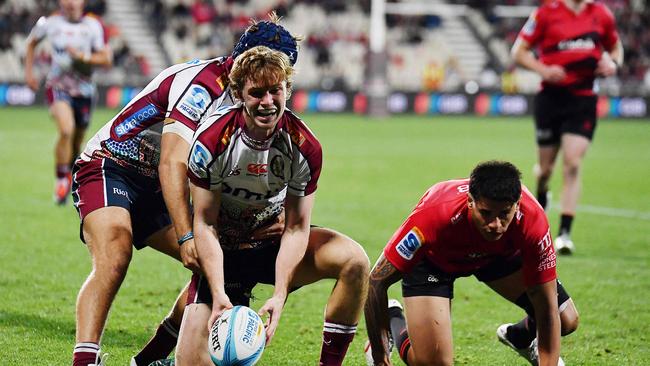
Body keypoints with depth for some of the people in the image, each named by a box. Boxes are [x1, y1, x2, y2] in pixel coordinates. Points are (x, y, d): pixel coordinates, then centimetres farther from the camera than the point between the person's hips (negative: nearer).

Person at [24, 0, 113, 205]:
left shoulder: (93, 25, -4)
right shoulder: (50, 23, -2)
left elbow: (106, 59, -4)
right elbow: (31, 43, 17)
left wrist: (82, 56, -19)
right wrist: (29, 72, 11)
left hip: (84, 91, 2)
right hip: (58, 86, -2)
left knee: (76, 142, 11)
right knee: (67, 130, -26)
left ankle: (70, 178, 35)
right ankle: (61, 180, -13)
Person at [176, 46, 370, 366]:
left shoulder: (305, 146, -17)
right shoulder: (212, 140, -21)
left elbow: (296, 228, -14)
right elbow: (205, 224, -17)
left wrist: (279, 296, -25)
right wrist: (219, 294, -27)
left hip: (275, 242, 2)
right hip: (224, 252, -2)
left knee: (355, 261, -26)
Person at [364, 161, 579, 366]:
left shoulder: (532, 220, -38)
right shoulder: (435, 215, -44)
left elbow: (547, 308, -28)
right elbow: (376, 282, -34)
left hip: (500, 254, 3)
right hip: (432, 258, -3)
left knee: (566, 321, -4)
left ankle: (520, 338, 32)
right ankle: (394, 320, 20)